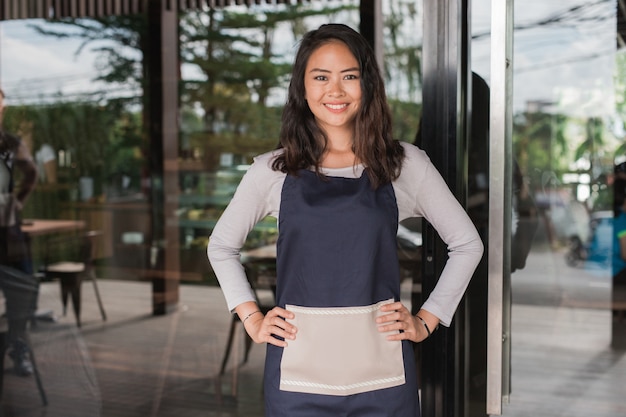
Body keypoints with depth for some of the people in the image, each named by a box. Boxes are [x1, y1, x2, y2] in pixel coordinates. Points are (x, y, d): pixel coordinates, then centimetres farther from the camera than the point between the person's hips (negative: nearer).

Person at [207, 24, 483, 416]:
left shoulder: (404, 164, 2)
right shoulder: (273, 170, 3)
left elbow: (467, 244, 10)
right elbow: (221, 246, 16)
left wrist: (426, 321, 4)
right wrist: (252, 319, 7)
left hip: (382, 368, 0)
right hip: (299, 368, 1)